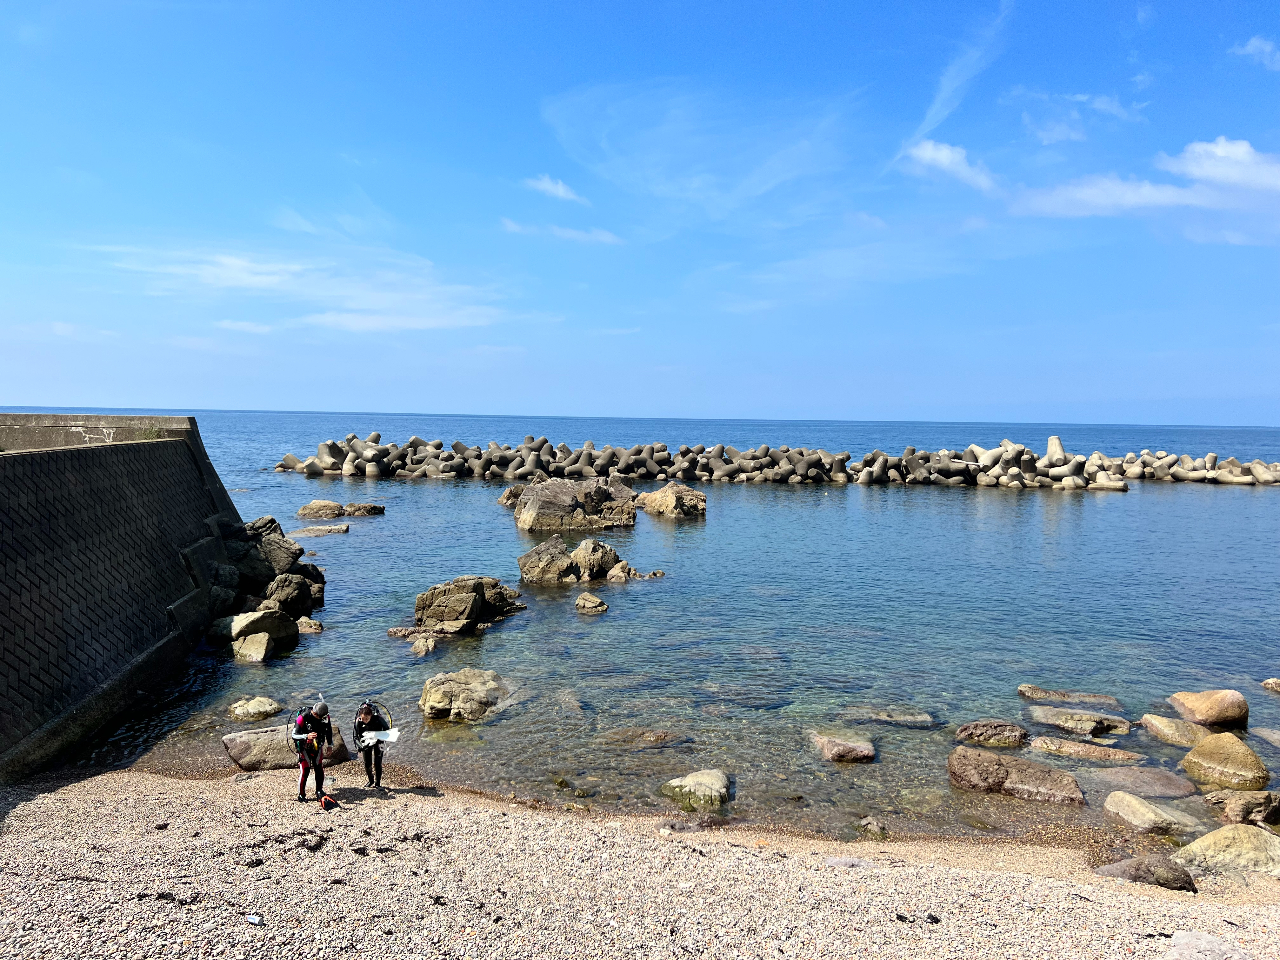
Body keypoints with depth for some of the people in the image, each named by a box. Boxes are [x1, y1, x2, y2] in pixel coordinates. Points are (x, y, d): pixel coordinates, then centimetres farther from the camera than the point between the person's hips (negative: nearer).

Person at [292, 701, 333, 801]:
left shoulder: (325, 716, -10)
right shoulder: (303, 717, -25)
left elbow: (329, 730, 9)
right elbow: (294, 735, -23)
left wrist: (330, 745, 13)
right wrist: (307, 736, -40)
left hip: (318, 746, 4)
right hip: (304, 747, -4)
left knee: (319, 768, 3)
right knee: (304, 770, -6)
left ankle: (319, 791, 18)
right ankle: (301, 794, 9)